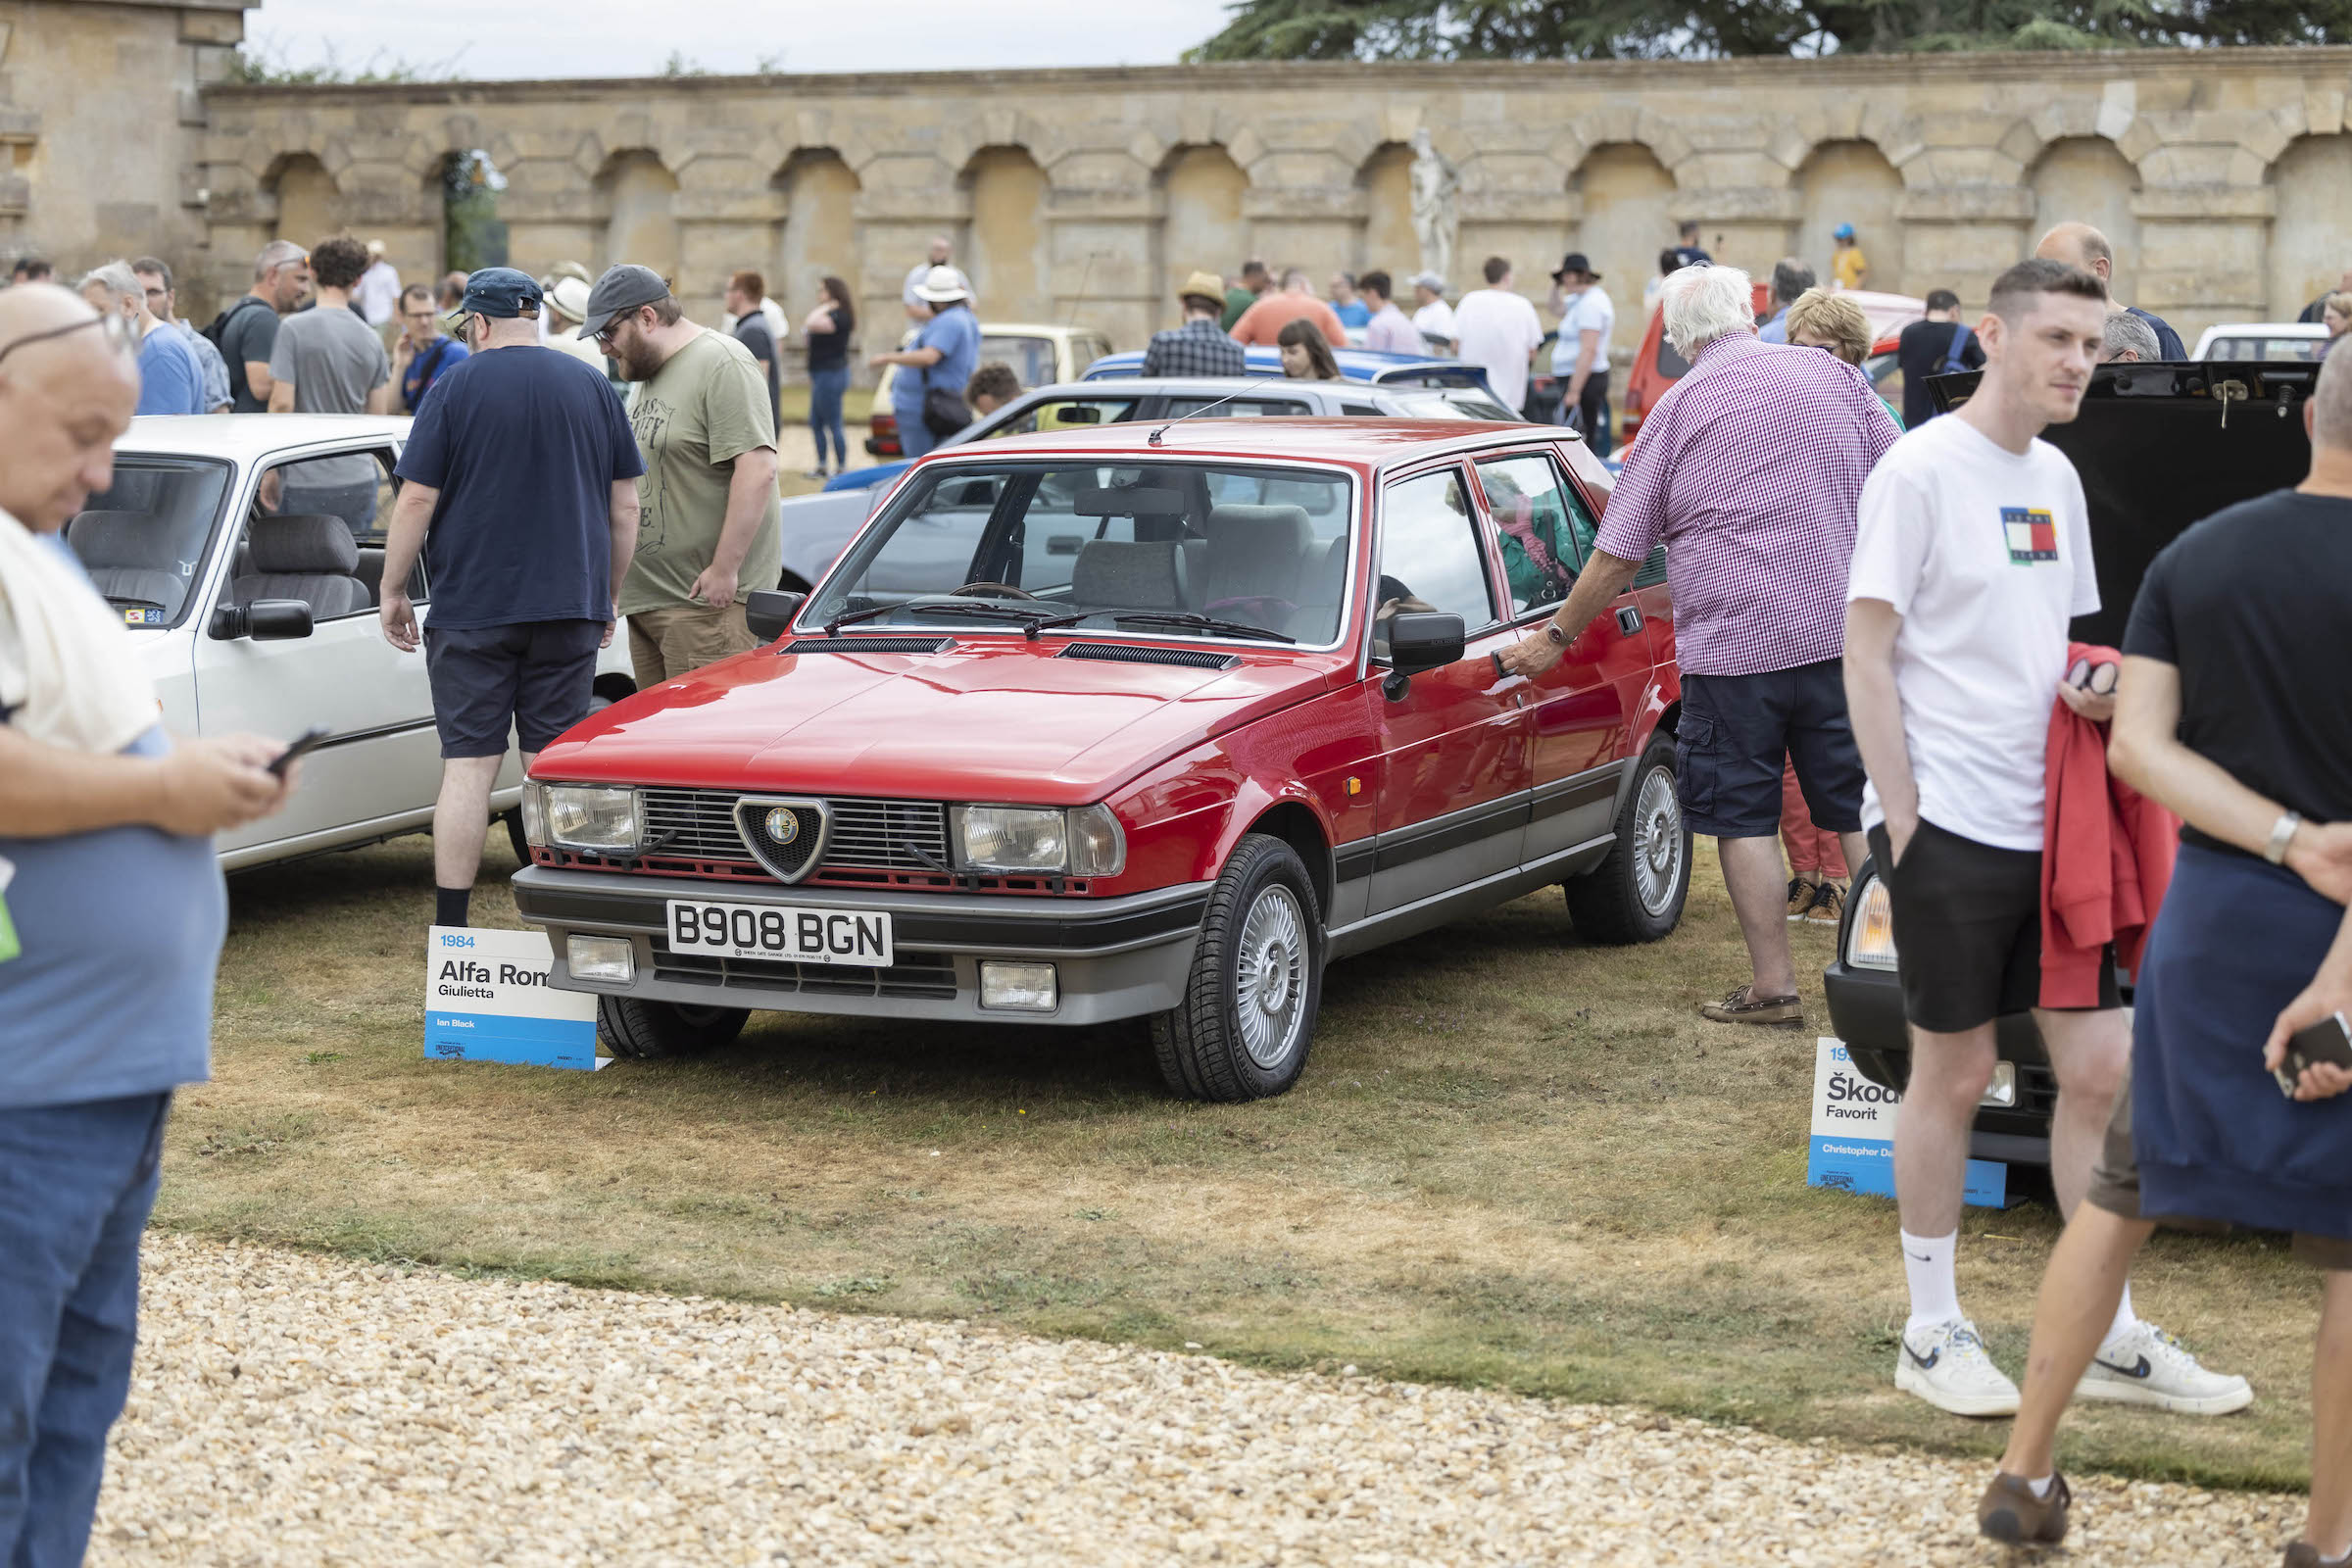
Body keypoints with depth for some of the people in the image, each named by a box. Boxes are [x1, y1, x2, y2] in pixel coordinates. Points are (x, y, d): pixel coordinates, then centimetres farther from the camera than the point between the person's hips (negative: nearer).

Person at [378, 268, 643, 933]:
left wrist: (392, 591, 3)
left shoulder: (458, 386, -3)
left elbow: (416, 501, -6)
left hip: (472, 606, -3)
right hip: (571, 606, 3)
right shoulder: (593, 387, 7)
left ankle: (450, 927, -1)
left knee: (469, 766, -1)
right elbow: (625, 508, 9)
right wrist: (609, 598, 19)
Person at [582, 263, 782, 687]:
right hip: (645, 598, 9)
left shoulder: (722, 364, -11)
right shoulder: (652, 374, 19)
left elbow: (757, 470, -20)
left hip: (704, 599, -9)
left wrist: (724, 569, -21)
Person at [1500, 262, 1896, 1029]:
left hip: (1732, 644, -3)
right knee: (1860, 806, 9)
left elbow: (1617, 552, 2)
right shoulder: (1834, 376, 7)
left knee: (1744, 816, 5)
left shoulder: (1679, 408, -1)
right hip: (1843, 629, 3)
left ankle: (1773, 987, 5)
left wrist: (1557, 636, 13)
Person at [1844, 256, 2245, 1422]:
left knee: (2103, 1068, 6)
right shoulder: (1921, 469, -8)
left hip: (2050, 823, 7)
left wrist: (2092, 691, 0)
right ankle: (1933, 1335, 14)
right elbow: (1867, 653, -10)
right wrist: (1903, 817, -15)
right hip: (1950, 826, -7)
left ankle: (2111, 1341, 15)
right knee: (1954, 1076, 1)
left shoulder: (2054, 478, 14)